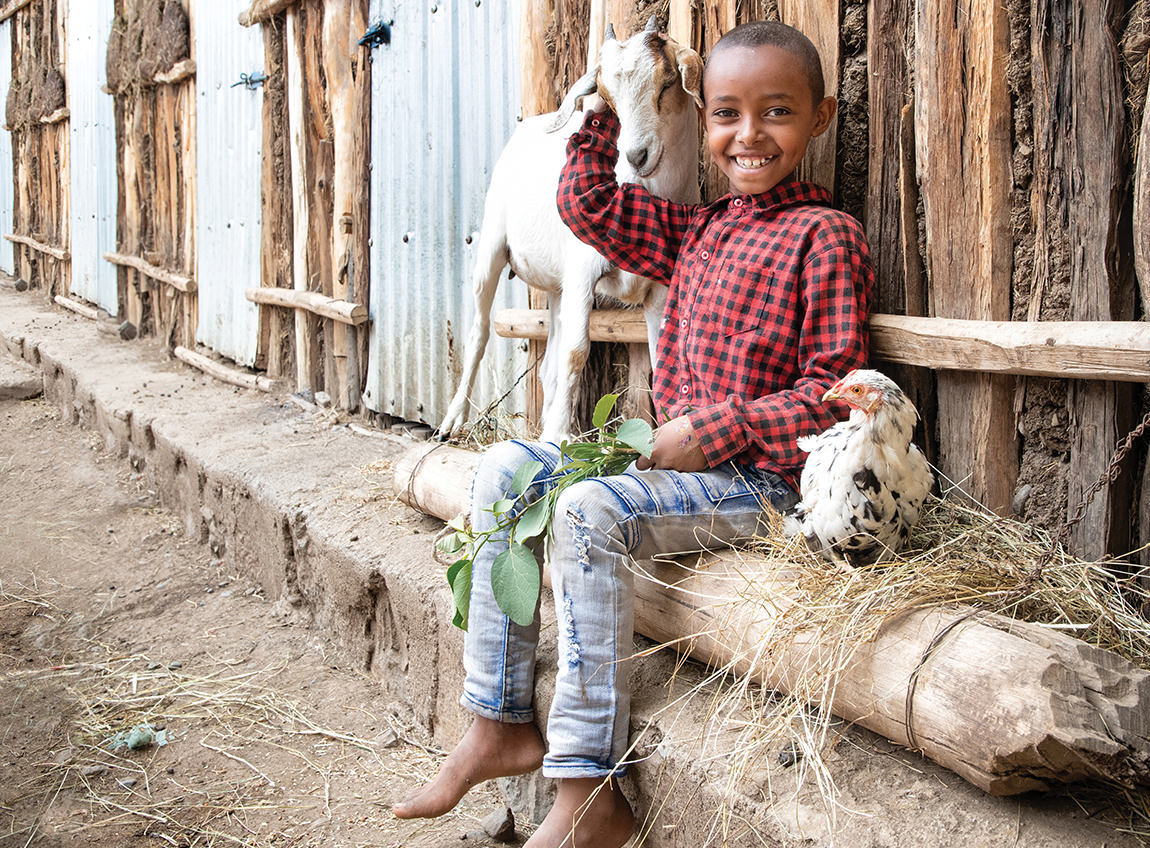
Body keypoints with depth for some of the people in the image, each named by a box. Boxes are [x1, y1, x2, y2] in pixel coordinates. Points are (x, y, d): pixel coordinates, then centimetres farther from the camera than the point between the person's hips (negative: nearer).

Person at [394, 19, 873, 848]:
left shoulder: (826, 235, -9)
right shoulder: (699, 230, 14)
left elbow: (832, 396, -14)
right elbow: (590, 205, 22)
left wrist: (713, 429, -20)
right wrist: (605, 106, 15)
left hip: (760, 479, -9)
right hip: (680, 458, 9)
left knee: (590, 511, -30)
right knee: (506, 470, 2)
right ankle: (502, 721, 3)